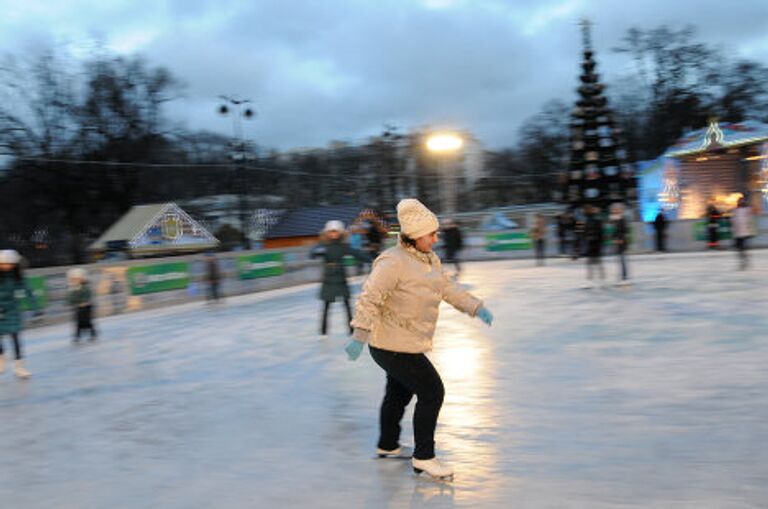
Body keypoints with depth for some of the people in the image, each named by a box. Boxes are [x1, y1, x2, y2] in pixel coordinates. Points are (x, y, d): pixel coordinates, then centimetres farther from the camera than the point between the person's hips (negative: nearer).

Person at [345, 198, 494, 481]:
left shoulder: (429, 259, 5)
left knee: (398, 394, 25)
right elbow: (369, 299, -26)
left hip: (407, 343, 10)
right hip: (394, 346, -10)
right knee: (432, 392, -5)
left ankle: (388, 446, 46)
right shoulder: (393, 262, -25)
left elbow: (448, 288, 14)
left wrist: (475, 307, 5)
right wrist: (360, 337, -30)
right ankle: (423, 457, 8)